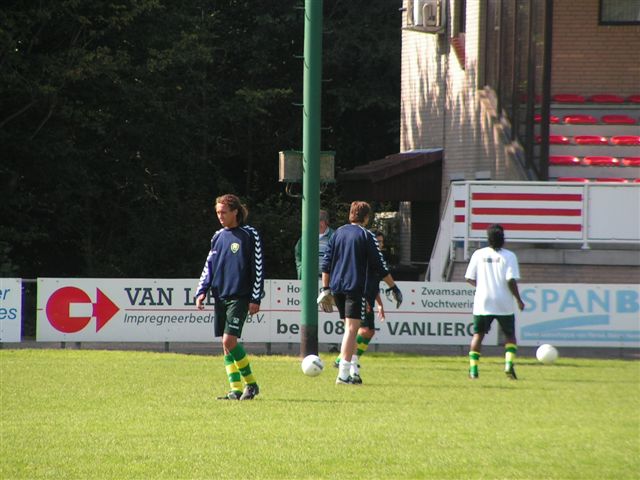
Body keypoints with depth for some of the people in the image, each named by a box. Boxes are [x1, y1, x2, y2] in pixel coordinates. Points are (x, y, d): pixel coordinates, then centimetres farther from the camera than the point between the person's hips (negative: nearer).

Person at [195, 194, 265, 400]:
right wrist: (201, 291, 5)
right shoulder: (218, 236, 13)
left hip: (239, 296, -6)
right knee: (226, 344, 3)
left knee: (229, 340, -16)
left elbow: (258, 267, -5)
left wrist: (256, 298, -9)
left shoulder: (249, 235, -4)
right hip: (220, 296, 6)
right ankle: (236, 389, 7)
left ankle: (251, 383, -3)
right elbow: (209, 266, 17)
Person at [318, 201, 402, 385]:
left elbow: (326, 262, 11)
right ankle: (344, 374, -18)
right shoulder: (366, 235, -3)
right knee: (352, 328, -9)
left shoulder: (338, 233, 12)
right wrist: (393, 287, 4)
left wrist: (326, 289, 15)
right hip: (355, 287, -6)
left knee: (349, 327, 18)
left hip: (337, 287, 6)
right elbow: (379, 266, -4)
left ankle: (352, 369, 17)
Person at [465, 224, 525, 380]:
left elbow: (469, 278, 3)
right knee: (510, 335, 13)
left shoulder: (478, 254, 1)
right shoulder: (509, 256, -7)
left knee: (478, 334, 12)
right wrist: (519, 300, -4)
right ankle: (509, 363, -8)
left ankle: (473, 369, 3)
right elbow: (511, 280, -15)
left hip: (482, 302, 2)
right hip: (504, 304, -2)